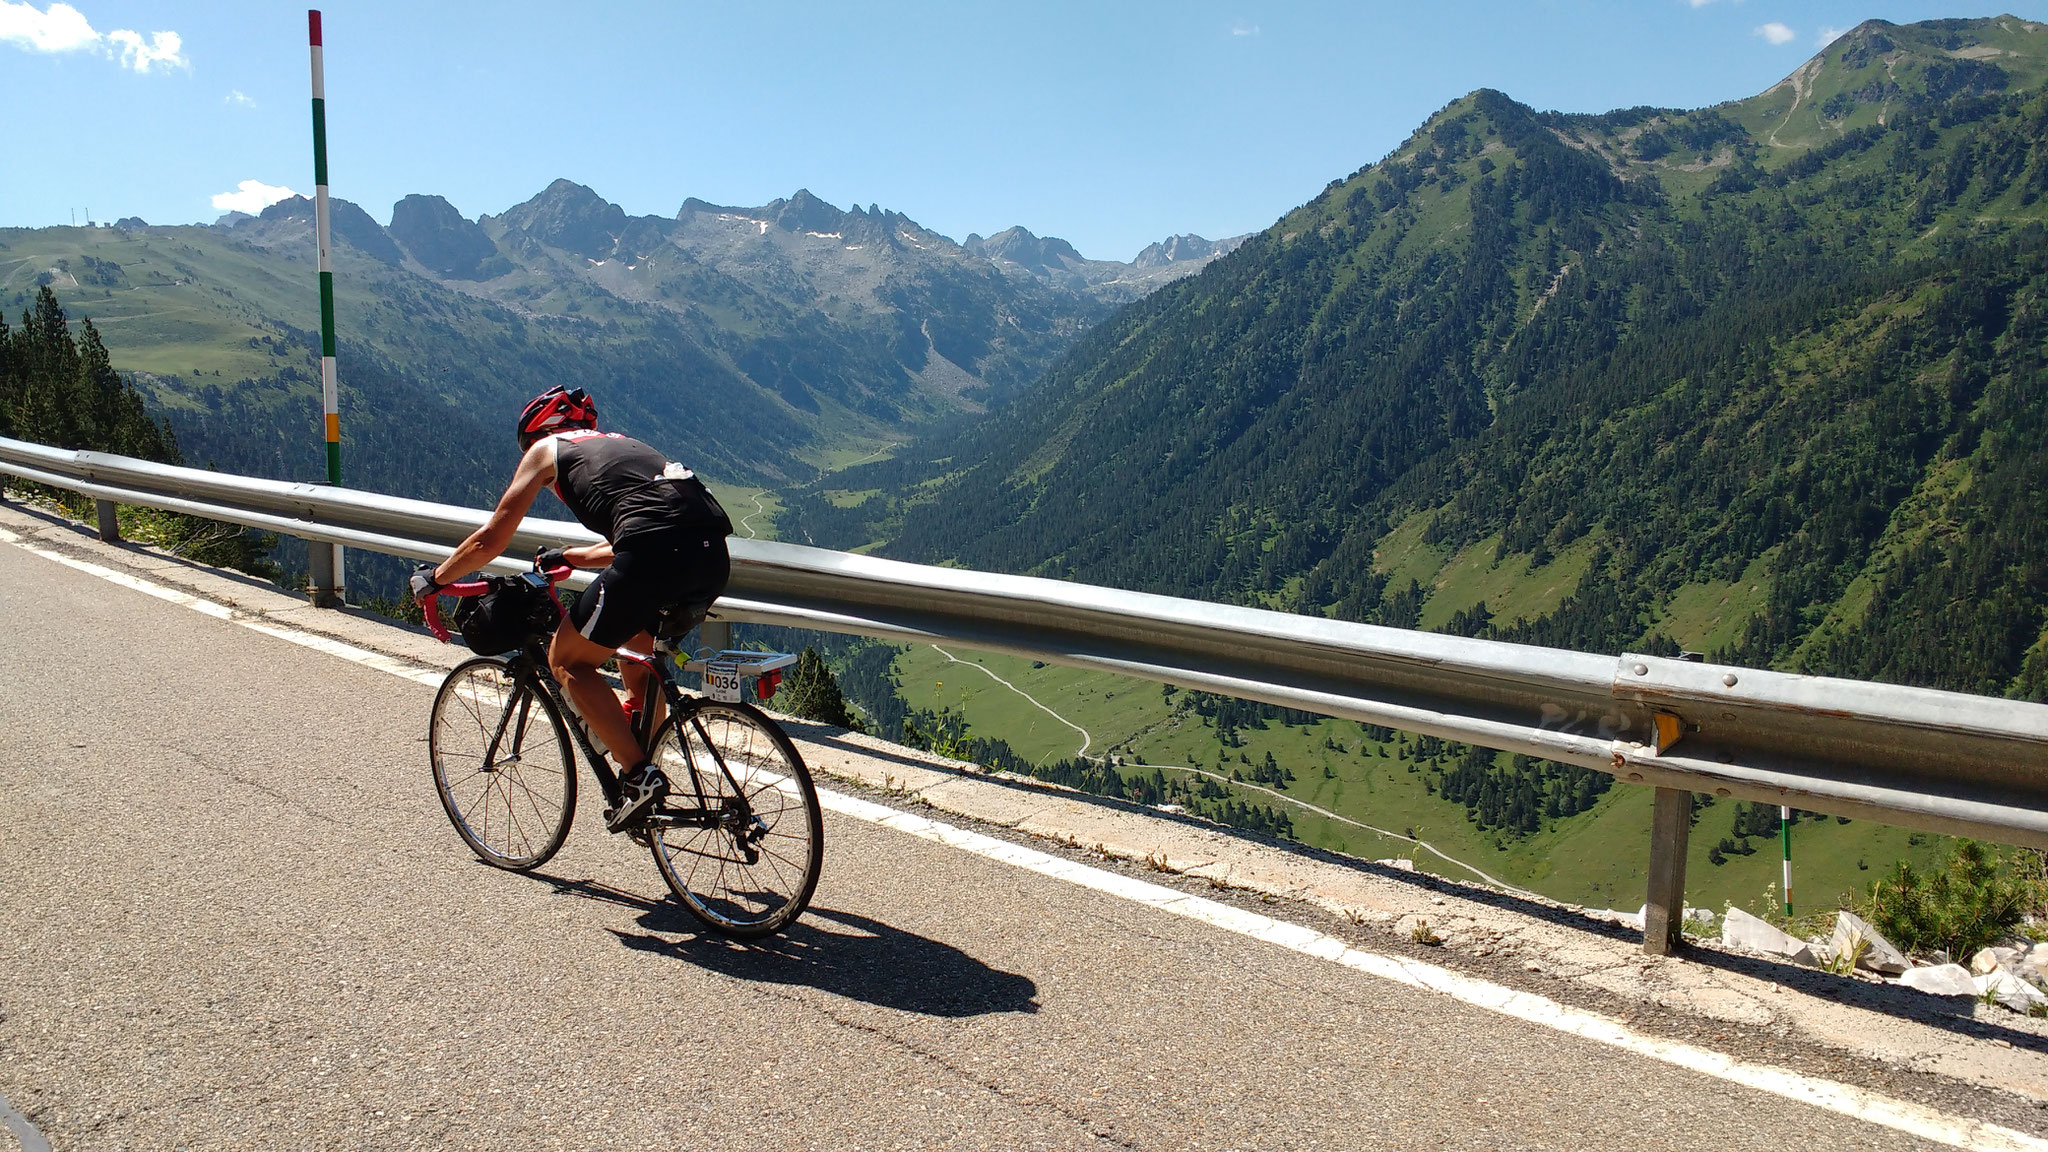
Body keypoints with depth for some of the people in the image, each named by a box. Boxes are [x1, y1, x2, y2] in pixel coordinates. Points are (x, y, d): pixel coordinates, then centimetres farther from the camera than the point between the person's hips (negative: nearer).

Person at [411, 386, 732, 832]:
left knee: (568, 660, 13)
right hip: (713, 556, 7)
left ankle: (639, 775, 3)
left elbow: (490, 541, 22)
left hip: (656, 553, -7)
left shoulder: (546, 449, 20)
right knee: (640, 657, 30)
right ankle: (641, 774, 30)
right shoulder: (619, 444, 37)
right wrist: (567, 557, 60)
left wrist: (433, 578, 38)